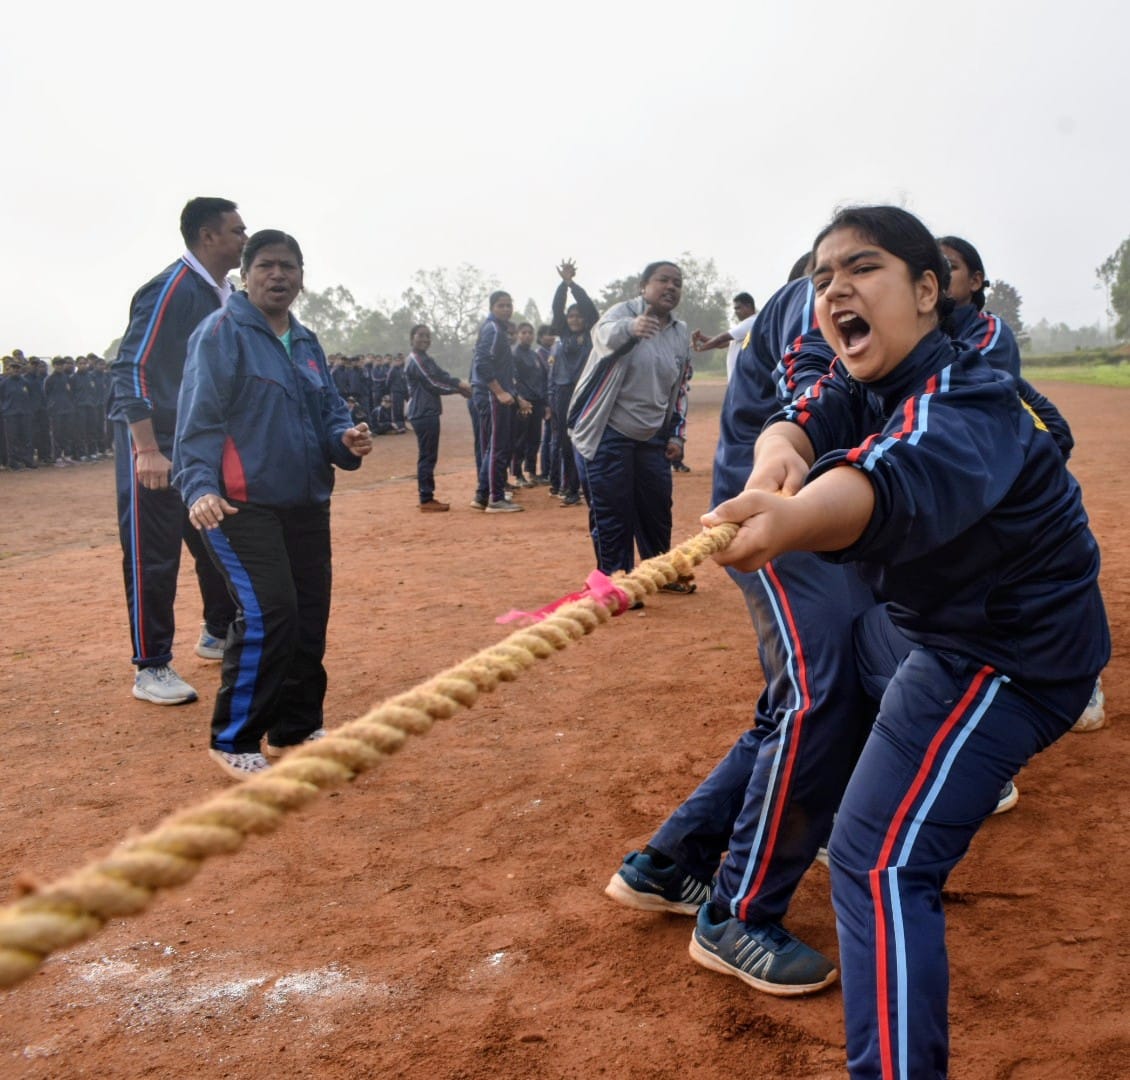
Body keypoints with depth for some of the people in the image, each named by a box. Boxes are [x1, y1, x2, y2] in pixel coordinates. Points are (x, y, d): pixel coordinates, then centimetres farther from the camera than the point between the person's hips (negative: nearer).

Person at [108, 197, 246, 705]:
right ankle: (151, 669, 7)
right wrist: (148, 451, -27)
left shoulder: (226, 295, 9)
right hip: (155, 444, -8)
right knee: (154, 558, -3)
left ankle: (218, 635, 33)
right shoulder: (170, 289, -17)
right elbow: (130, 369, -22)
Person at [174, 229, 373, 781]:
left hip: (307, 505, 8)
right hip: (242, 504, -7)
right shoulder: (222, 332, -7)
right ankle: (234, 741, 2)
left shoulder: (307, 343, 15)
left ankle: (296, 726, 26)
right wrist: (200, 487, -27)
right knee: (267, 614, -15)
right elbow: (198, 420, -13)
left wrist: (346, 439, -6)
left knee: (311, 615, 9)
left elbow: (331, 412, 17)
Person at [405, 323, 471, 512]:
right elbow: (433, 384, -17)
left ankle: (427, 497, 17)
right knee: (427, 456, -9)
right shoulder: (416, 360, -12)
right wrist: (460, 388, -10)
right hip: (423, 414, -10)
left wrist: (460, 384, -3)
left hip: (428, 413, 10)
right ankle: (426, 500, -7)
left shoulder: (425, 359, 20)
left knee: (428, 456, 12)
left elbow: (442, 376, 14)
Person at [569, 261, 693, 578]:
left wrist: (676, 435, 9)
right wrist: (631, 328, -59)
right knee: (612, 513, 0)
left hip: (652, 437, 6)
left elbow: (680, 389, 16)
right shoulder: (622, 313, -11)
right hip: (607, 434, -6)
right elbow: (606, 335, -37)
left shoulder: (681, 334, 8)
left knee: (658, 507, 14)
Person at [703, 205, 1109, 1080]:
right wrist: (778, 460, -45)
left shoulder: (961, 401, -29)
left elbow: (898, 482, -51)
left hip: (1011, 655, -10)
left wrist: (788, 522, -72)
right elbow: (799, 423, -20)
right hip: (951, 627, 10)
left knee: (881, 861, -18)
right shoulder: (861, 386, -2)